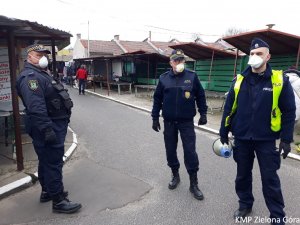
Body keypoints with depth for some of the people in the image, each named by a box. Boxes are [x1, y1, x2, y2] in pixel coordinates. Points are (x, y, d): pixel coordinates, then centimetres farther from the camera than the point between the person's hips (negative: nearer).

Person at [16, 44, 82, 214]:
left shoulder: (42, 74, 20)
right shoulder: (30, 77, -16)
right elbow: (36, 107, -28)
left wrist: (55, 127, 26)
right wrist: (47, 129, -31)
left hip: (55, 126, 11)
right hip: (49, 128, -11)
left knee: (47, 161, 20)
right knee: (53, 163, -4)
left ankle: (47, 191, 35)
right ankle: (58, 201, 6)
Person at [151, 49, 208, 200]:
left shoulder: (192, 76, -2)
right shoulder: (164, 78, 2)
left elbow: (200, 96, 5)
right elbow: (157, 99, 6)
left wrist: (203, 114, 2)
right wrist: (155, 118, 4)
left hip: (187, 122, -2)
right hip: (169, 122, 2)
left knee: (190, 152, -1)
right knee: (170, 151, 11)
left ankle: (193, 184, 13)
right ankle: (175, 175, 33)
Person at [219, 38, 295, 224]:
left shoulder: (280, 80, -7)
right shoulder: (239, 80, 0)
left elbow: (289, 111, -4)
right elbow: (229, 107, 5)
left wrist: (286, 139, -7)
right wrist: (224, 132, 4)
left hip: (266, 139, -2)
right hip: (242, 138, 3)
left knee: (270, 179, 7)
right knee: (243, 174, 16)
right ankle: (245, 204, 37)